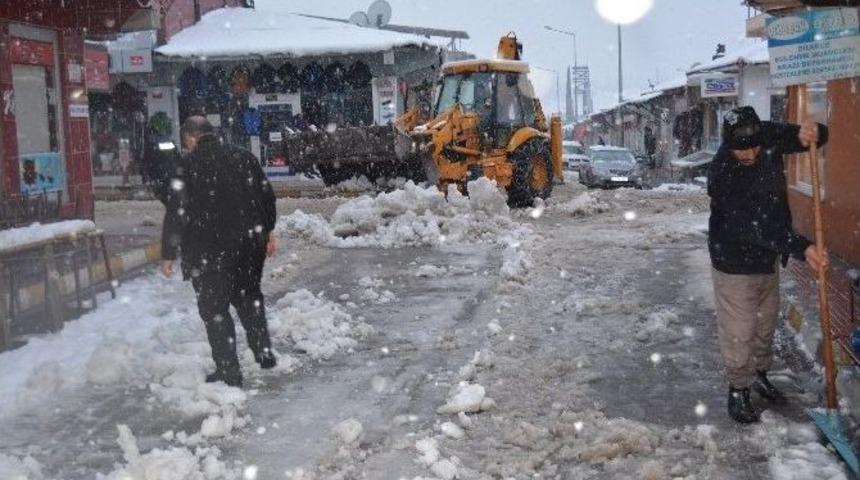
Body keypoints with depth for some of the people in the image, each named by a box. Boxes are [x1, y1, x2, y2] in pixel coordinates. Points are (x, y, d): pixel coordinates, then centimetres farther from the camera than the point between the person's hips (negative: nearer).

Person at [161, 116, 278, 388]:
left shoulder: (188, 165, -10)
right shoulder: (243, 157, 7)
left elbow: (177, 213, -12)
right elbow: (267, 196, 13)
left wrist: (168, 255, -6)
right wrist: (268, 231, 24)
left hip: (210, 251, -6)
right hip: (250, 245, 6)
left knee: (215, 309, 4)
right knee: (249, 297, 24)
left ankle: (228, 372, 5)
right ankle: (264, 353, 27)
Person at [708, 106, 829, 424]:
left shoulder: (768, 136, -13)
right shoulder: (722, 176, -30)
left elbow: (814, 136, -2)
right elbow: (752, 225, -35)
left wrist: (812, 134, -28)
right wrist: (800, 248, -44)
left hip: (769, 255, 7)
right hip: (736, 262, -6)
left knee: (766, 322, 21)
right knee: (739, 331, 2)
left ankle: (759, 374, 42)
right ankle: (738, 389, 21)